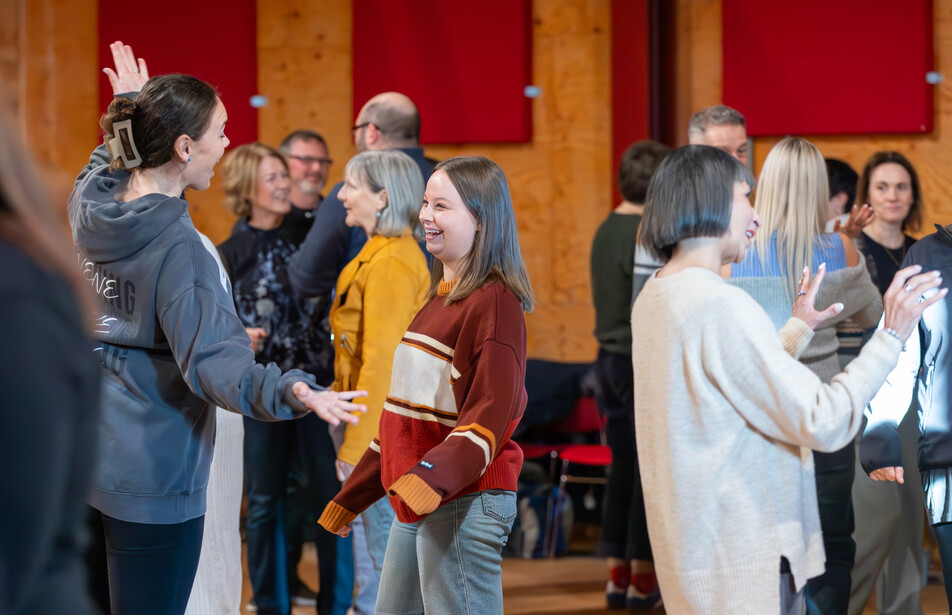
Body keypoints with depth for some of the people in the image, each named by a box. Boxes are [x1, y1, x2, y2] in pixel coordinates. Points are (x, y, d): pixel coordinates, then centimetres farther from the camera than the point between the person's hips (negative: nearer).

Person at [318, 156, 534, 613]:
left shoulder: (493, 302, -11)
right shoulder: (439, 298, 19)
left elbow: (488, 416, -21)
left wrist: (434, 478, -36)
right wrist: (349, 498, 25)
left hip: (463, 504, -10)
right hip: (413, 508, 10)